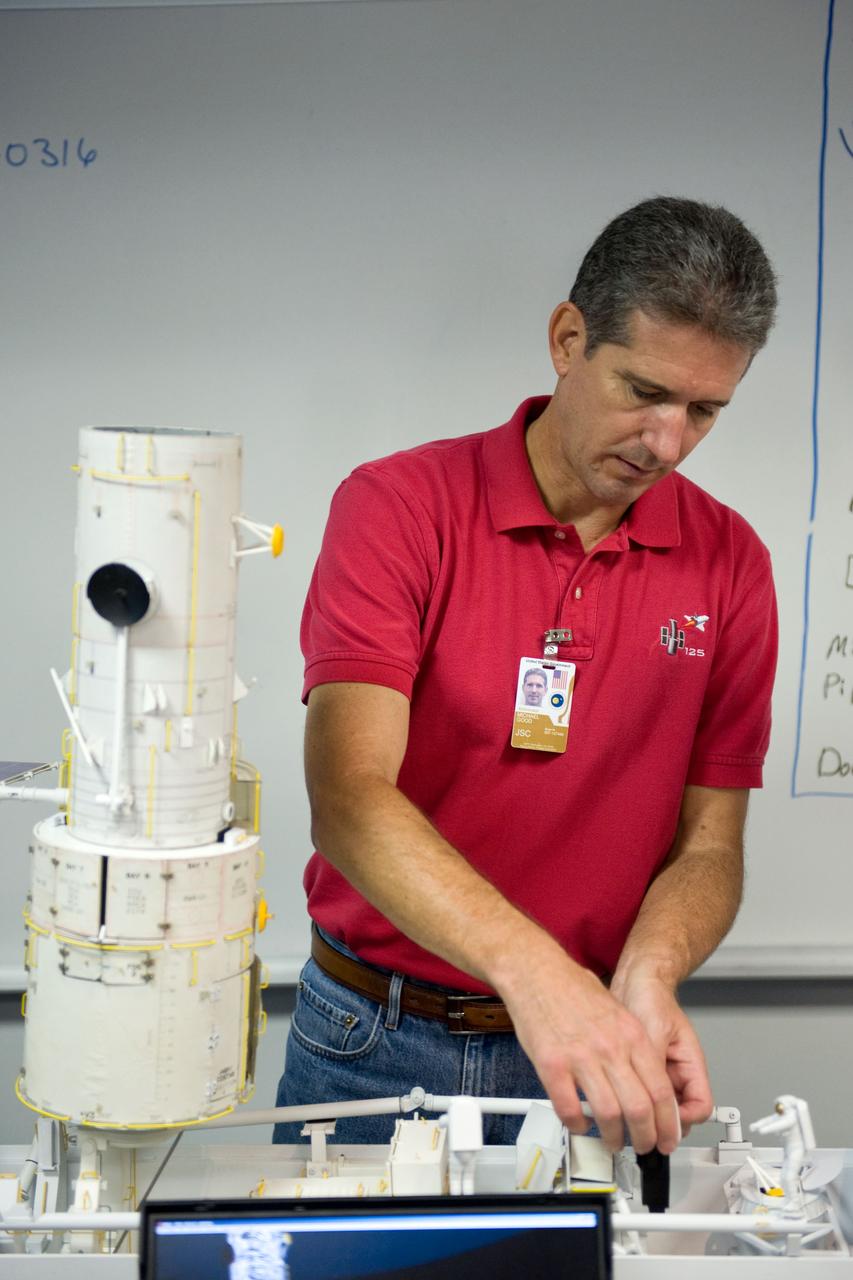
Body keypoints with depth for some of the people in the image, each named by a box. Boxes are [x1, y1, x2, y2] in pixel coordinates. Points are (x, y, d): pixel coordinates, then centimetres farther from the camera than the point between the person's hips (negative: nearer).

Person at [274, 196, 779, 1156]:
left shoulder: (729, 563, -3)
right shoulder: (398, 506, -12)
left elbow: (709, 843, -1)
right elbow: (349, 795, -24)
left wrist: (645, 980, -22)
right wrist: (533, 971, -38)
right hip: (371, 1045, -1)